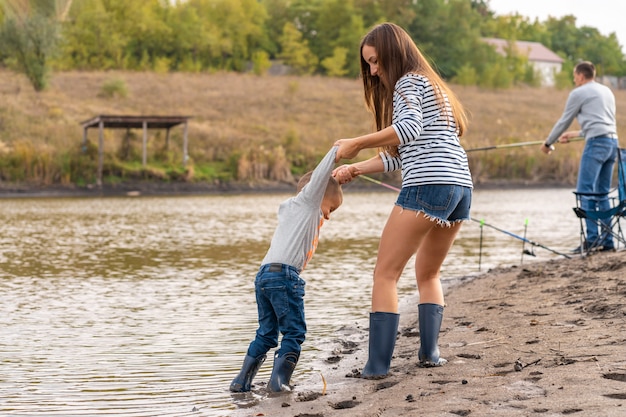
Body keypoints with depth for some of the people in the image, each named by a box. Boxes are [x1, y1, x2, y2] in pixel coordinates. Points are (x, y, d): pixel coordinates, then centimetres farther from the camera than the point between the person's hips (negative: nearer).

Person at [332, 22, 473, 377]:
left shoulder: (408, 82, 2)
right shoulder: (432, 86, 29)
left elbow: (409, 128, -20)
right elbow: (398, 155, 27)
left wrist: (356, 144, -16)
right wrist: (356, 169, 22)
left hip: (427, 186, -9)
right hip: (462, 187, 9)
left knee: (386, 273, -4)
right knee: (428, 273, 23)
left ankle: (378, 363, -9)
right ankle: (430, 351, 13)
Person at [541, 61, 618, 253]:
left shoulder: (578, 93, 2)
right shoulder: (607, 91, 25)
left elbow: (564, 121, 9)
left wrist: (548, 143, 22)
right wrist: (576, 134, 42)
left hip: (596, 143, -8)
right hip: (612, 141, 8)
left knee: (585, 192, -10)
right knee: (602, 194, 10)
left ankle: (592, 239, -18)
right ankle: (607, 241, 6)